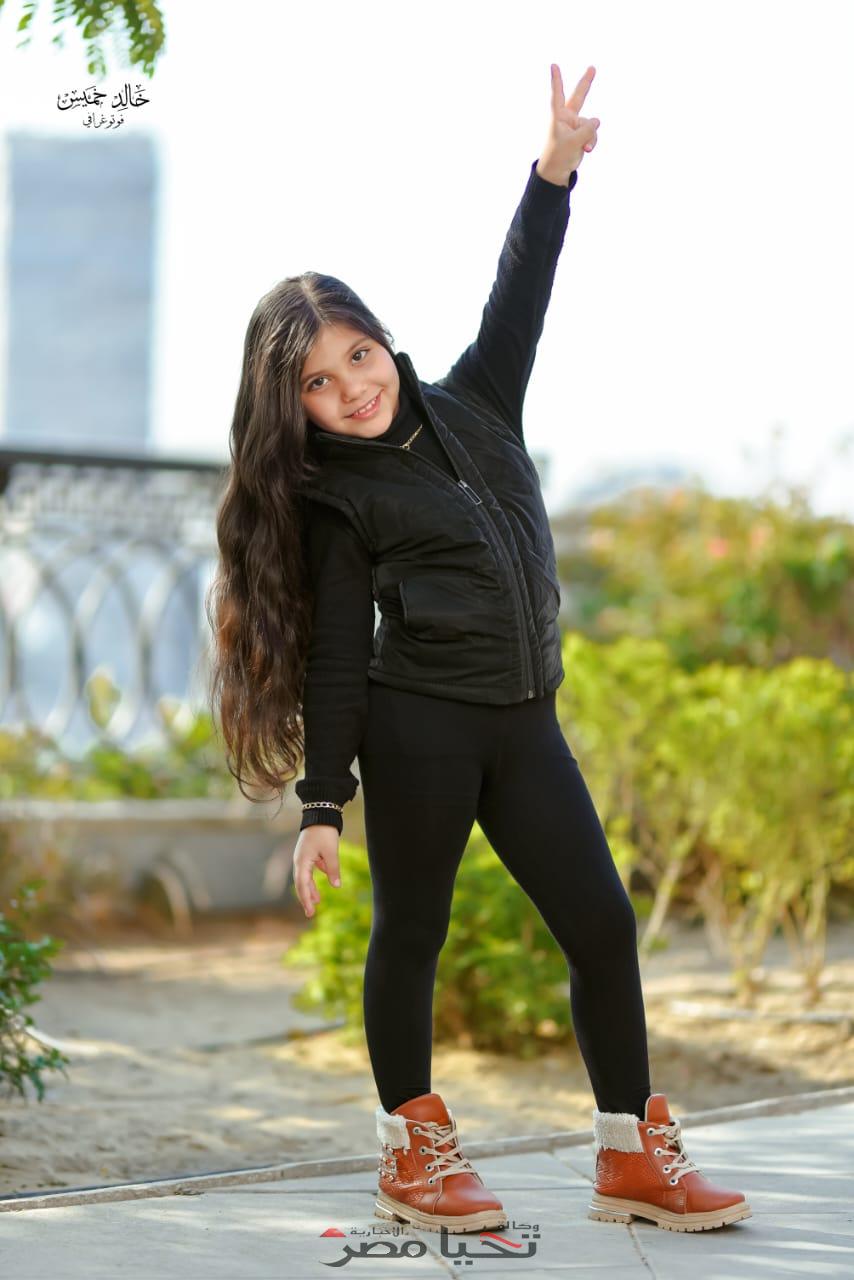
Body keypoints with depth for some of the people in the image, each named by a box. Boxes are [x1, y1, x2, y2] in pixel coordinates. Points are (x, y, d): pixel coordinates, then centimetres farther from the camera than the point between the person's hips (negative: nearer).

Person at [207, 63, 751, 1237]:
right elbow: (334, 657, -4)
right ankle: (413, 1151, 17)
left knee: (602, 923, 1)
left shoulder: (472, 408, 11)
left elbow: (518, 299, 7)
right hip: (416, 723, -5)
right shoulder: (338, 500, -3)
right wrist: (321, 804, -8)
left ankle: (633, 1155, 8)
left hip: (523, 721, 5)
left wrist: (554, 171, -6)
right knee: (412, 933, 4)